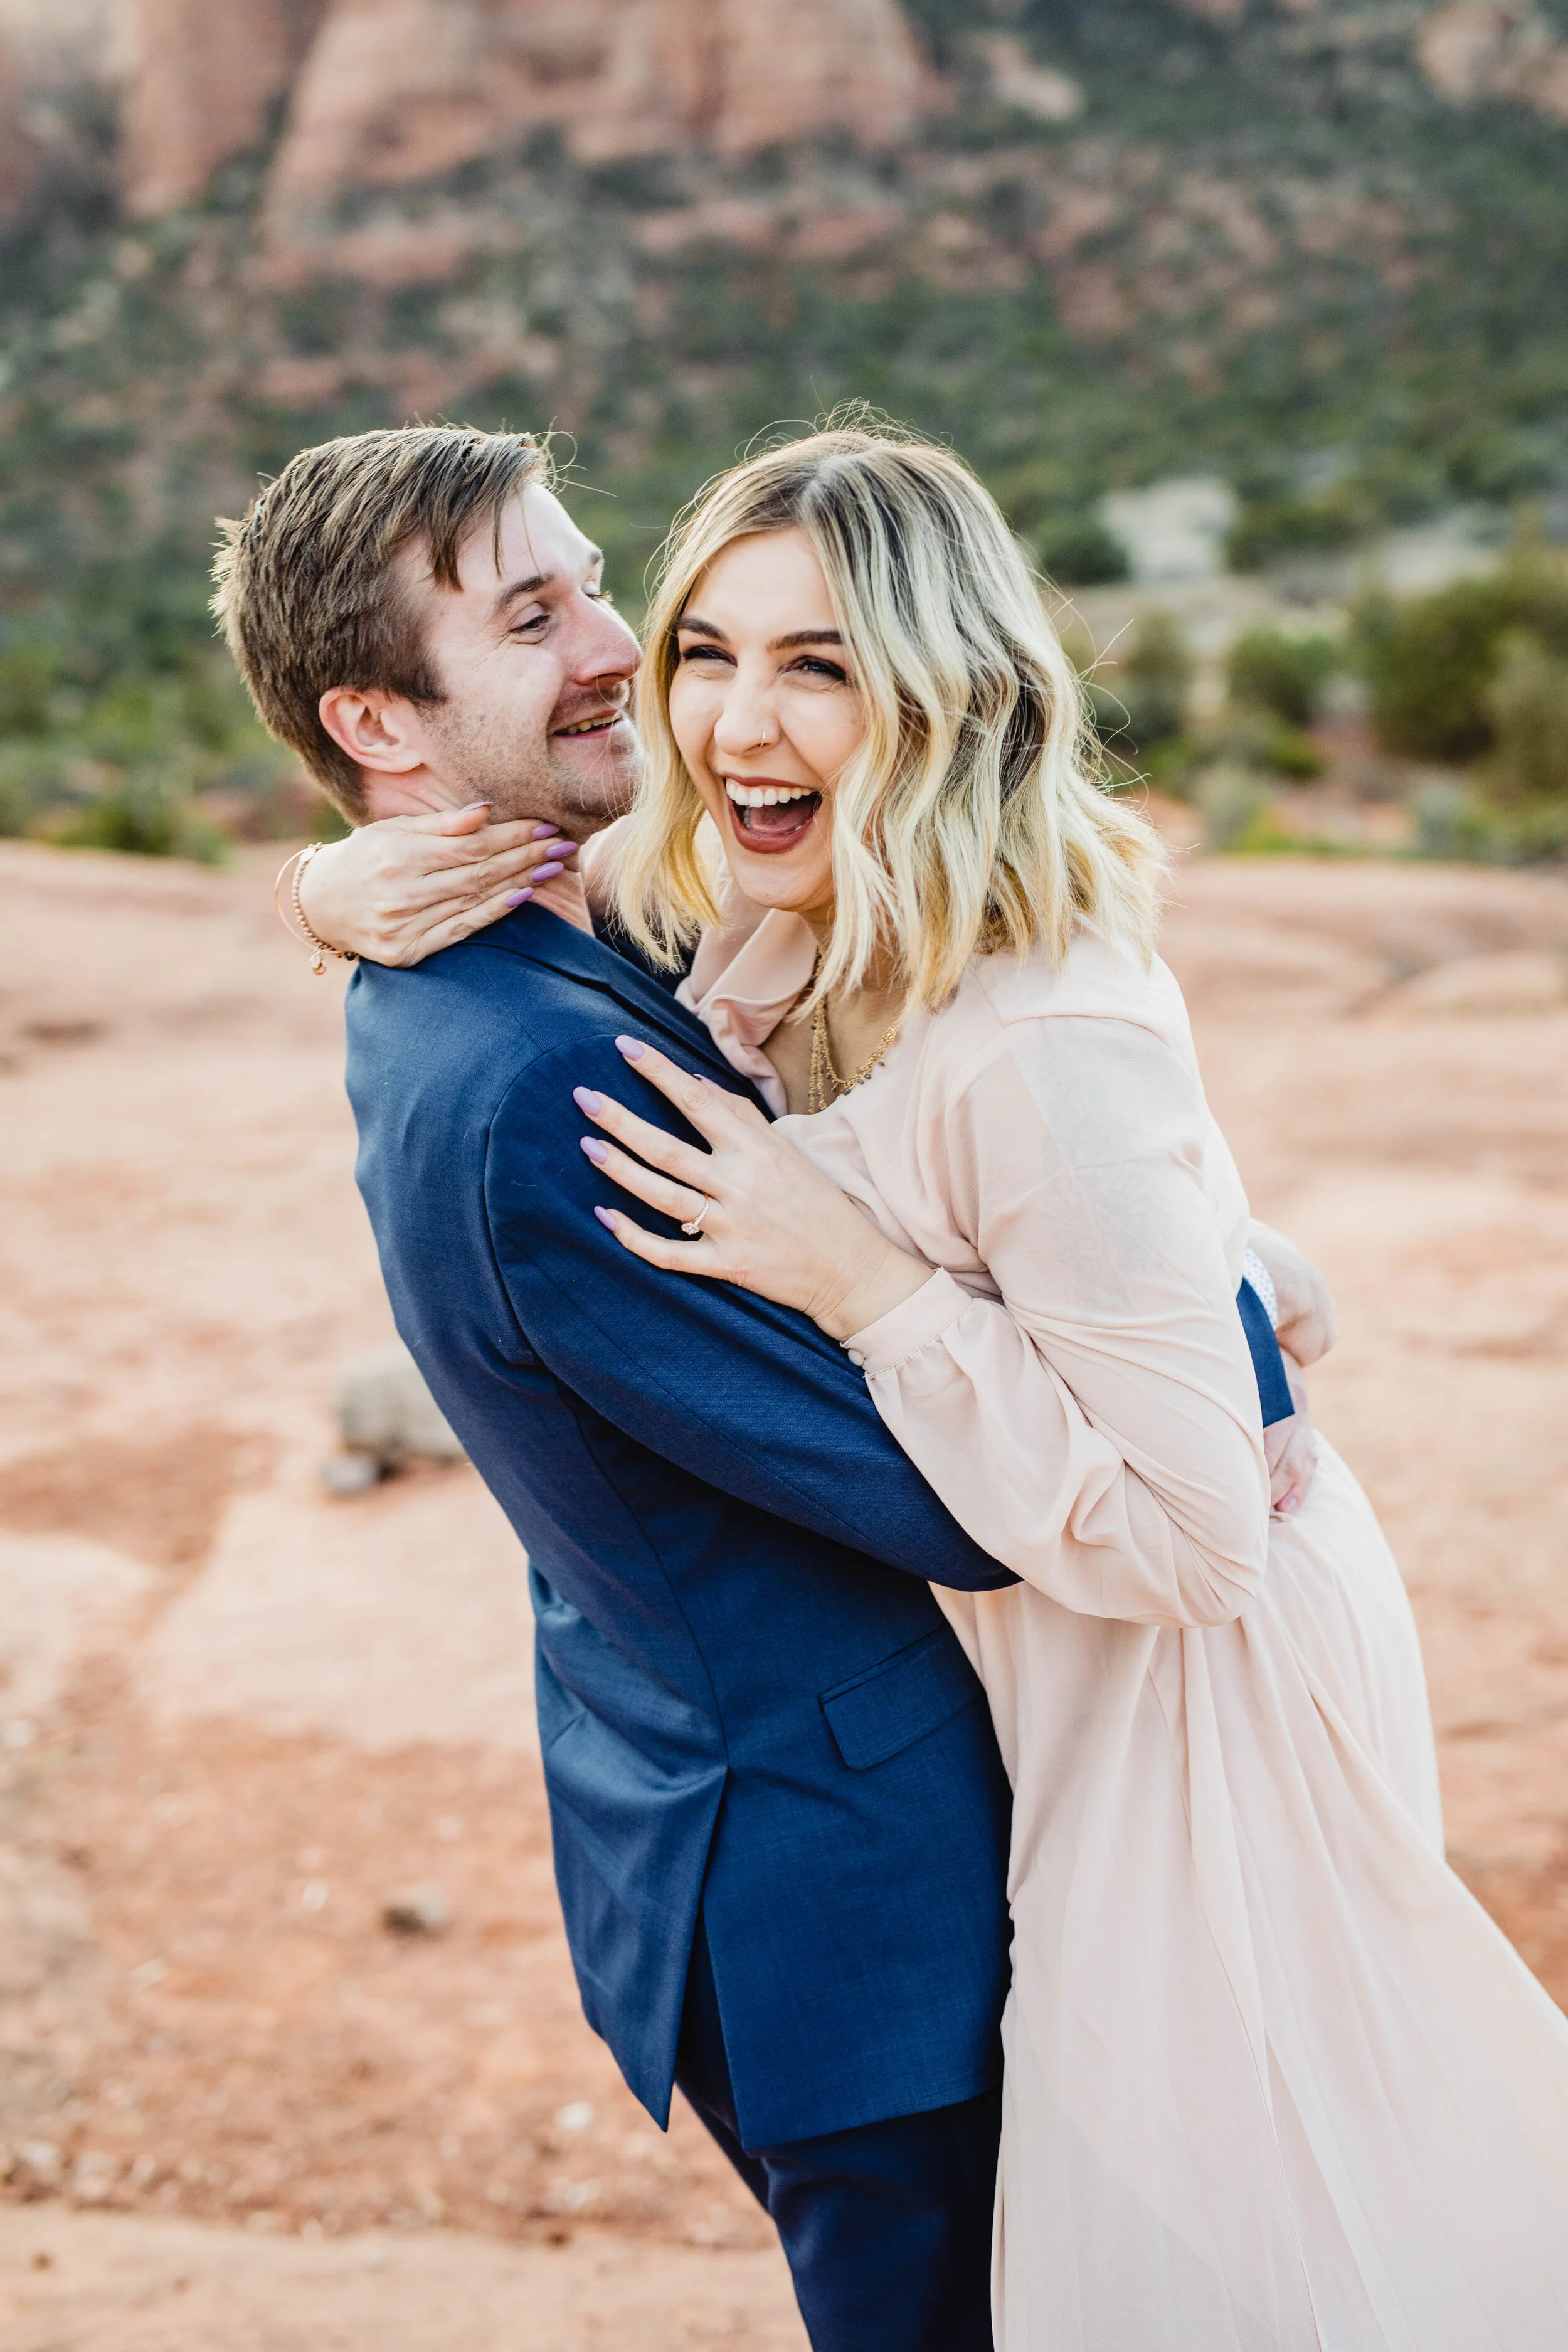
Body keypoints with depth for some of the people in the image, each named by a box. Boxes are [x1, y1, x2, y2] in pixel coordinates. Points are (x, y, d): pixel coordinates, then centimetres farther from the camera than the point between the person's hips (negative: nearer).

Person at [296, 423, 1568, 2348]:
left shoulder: (1048, 1055, -34)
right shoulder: (779, 928, -9)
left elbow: (1188, 1539, -31)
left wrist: (862, 1281, -33)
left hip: (1201, 1697, -8)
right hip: (1060, 1679, 9)